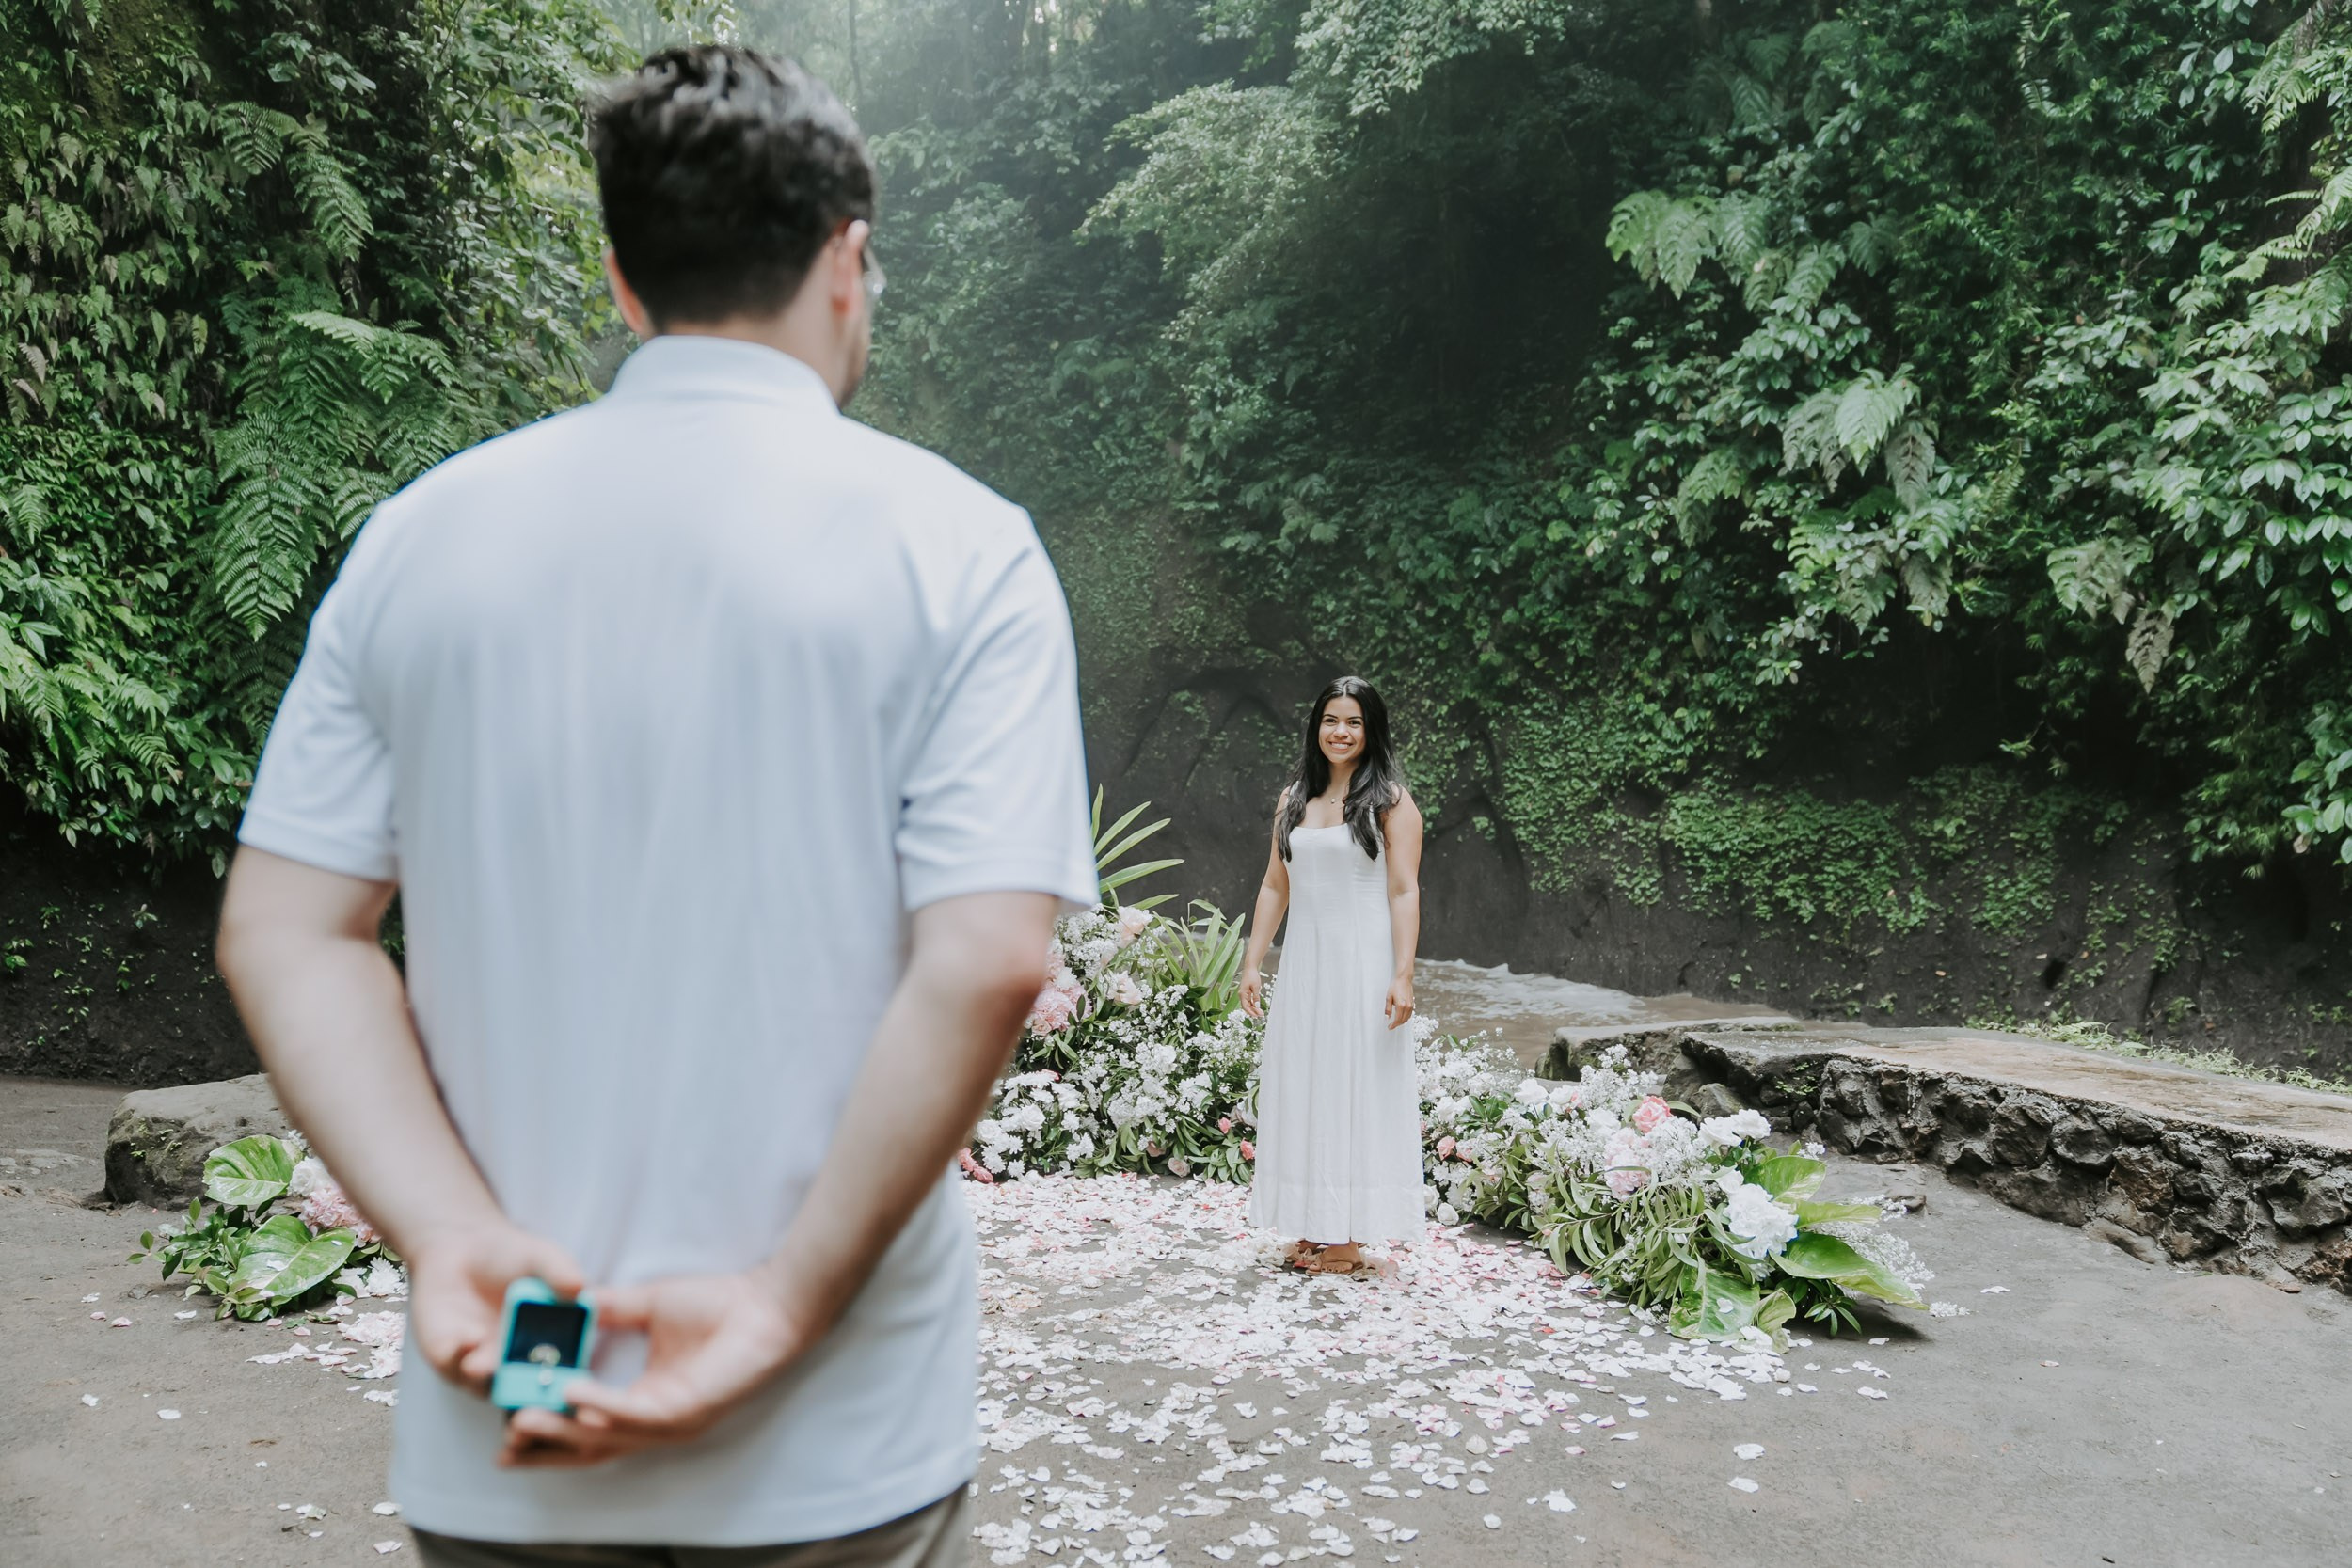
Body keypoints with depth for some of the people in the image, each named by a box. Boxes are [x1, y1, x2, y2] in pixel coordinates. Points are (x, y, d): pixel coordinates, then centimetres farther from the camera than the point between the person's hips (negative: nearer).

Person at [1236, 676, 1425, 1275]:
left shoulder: (1390, 800, -3)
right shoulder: (1293, 800, 12)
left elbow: (1404, 892, -8)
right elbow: (1275, 886, 14)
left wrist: (1403, 975, -16)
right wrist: (1253, 963, 9)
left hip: (1364, 963, -5)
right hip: (1304, 963, 5)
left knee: (1357, 1090, -1)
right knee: (1300, 1090, 6)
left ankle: (1351, 1236, 7)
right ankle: (1311, 1230, 15)